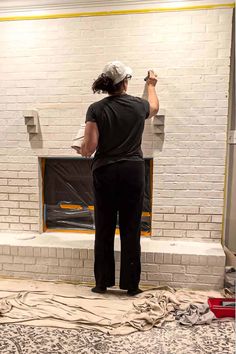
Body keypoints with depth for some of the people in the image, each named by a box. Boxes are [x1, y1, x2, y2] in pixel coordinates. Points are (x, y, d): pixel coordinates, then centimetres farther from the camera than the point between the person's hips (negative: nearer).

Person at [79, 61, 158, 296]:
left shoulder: (96, 109, -5)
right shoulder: (139, 106, 1)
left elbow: (89, 147, -11)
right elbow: (154, 107, 26)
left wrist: (82, 151, 13)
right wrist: (151, 85, 44)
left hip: (105, 173, 0)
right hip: (132, 172, 1)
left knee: (104, 230, 10)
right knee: (130, 230, 8)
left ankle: (102, 283, 21)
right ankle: (131, 285, 17)